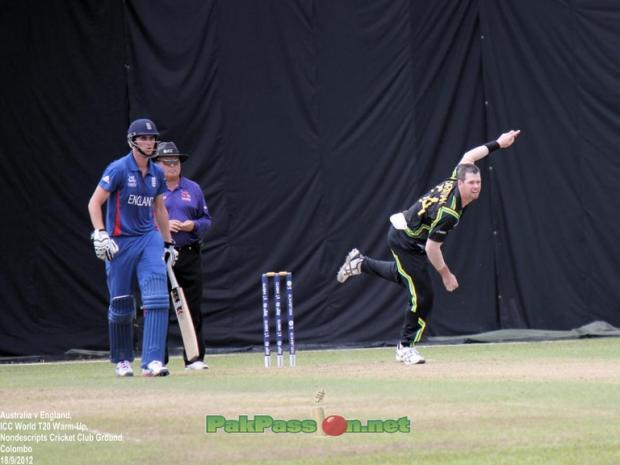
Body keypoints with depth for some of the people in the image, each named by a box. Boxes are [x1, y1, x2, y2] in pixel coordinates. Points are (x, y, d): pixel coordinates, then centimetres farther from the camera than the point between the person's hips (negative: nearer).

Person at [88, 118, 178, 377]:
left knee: (157, 298, -13)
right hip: (120, 242, -4)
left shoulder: (156, 173, 8)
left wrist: (168, 243, 22)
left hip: (149, 239, 4)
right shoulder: (118, 169, -10)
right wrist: (101, 236, -20)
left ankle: (152, 361, -15)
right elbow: (94, 203, -10)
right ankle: (122, 360, 23)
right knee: (121, 305, 4)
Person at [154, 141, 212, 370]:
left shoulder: (193, 189, 13)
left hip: (189, 255, 3)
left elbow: (206, 220, 14)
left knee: (192, 308, 2)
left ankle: (194, 358, 8)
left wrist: (193, 225, -7)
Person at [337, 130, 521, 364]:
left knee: (406, 275, 35)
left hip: (402, 229, 9)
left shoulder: (455, 181, -12)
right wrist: (446, 275, -18)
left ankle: (360, 263, 46)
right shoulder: (448, 212, -35)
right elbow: (431, 248, -29)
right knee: (423, 296, -7)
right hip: (406, 243, -9)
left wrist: (497, 144, 8)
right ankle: (405, 348, 6)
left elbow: (468, 156, 8)